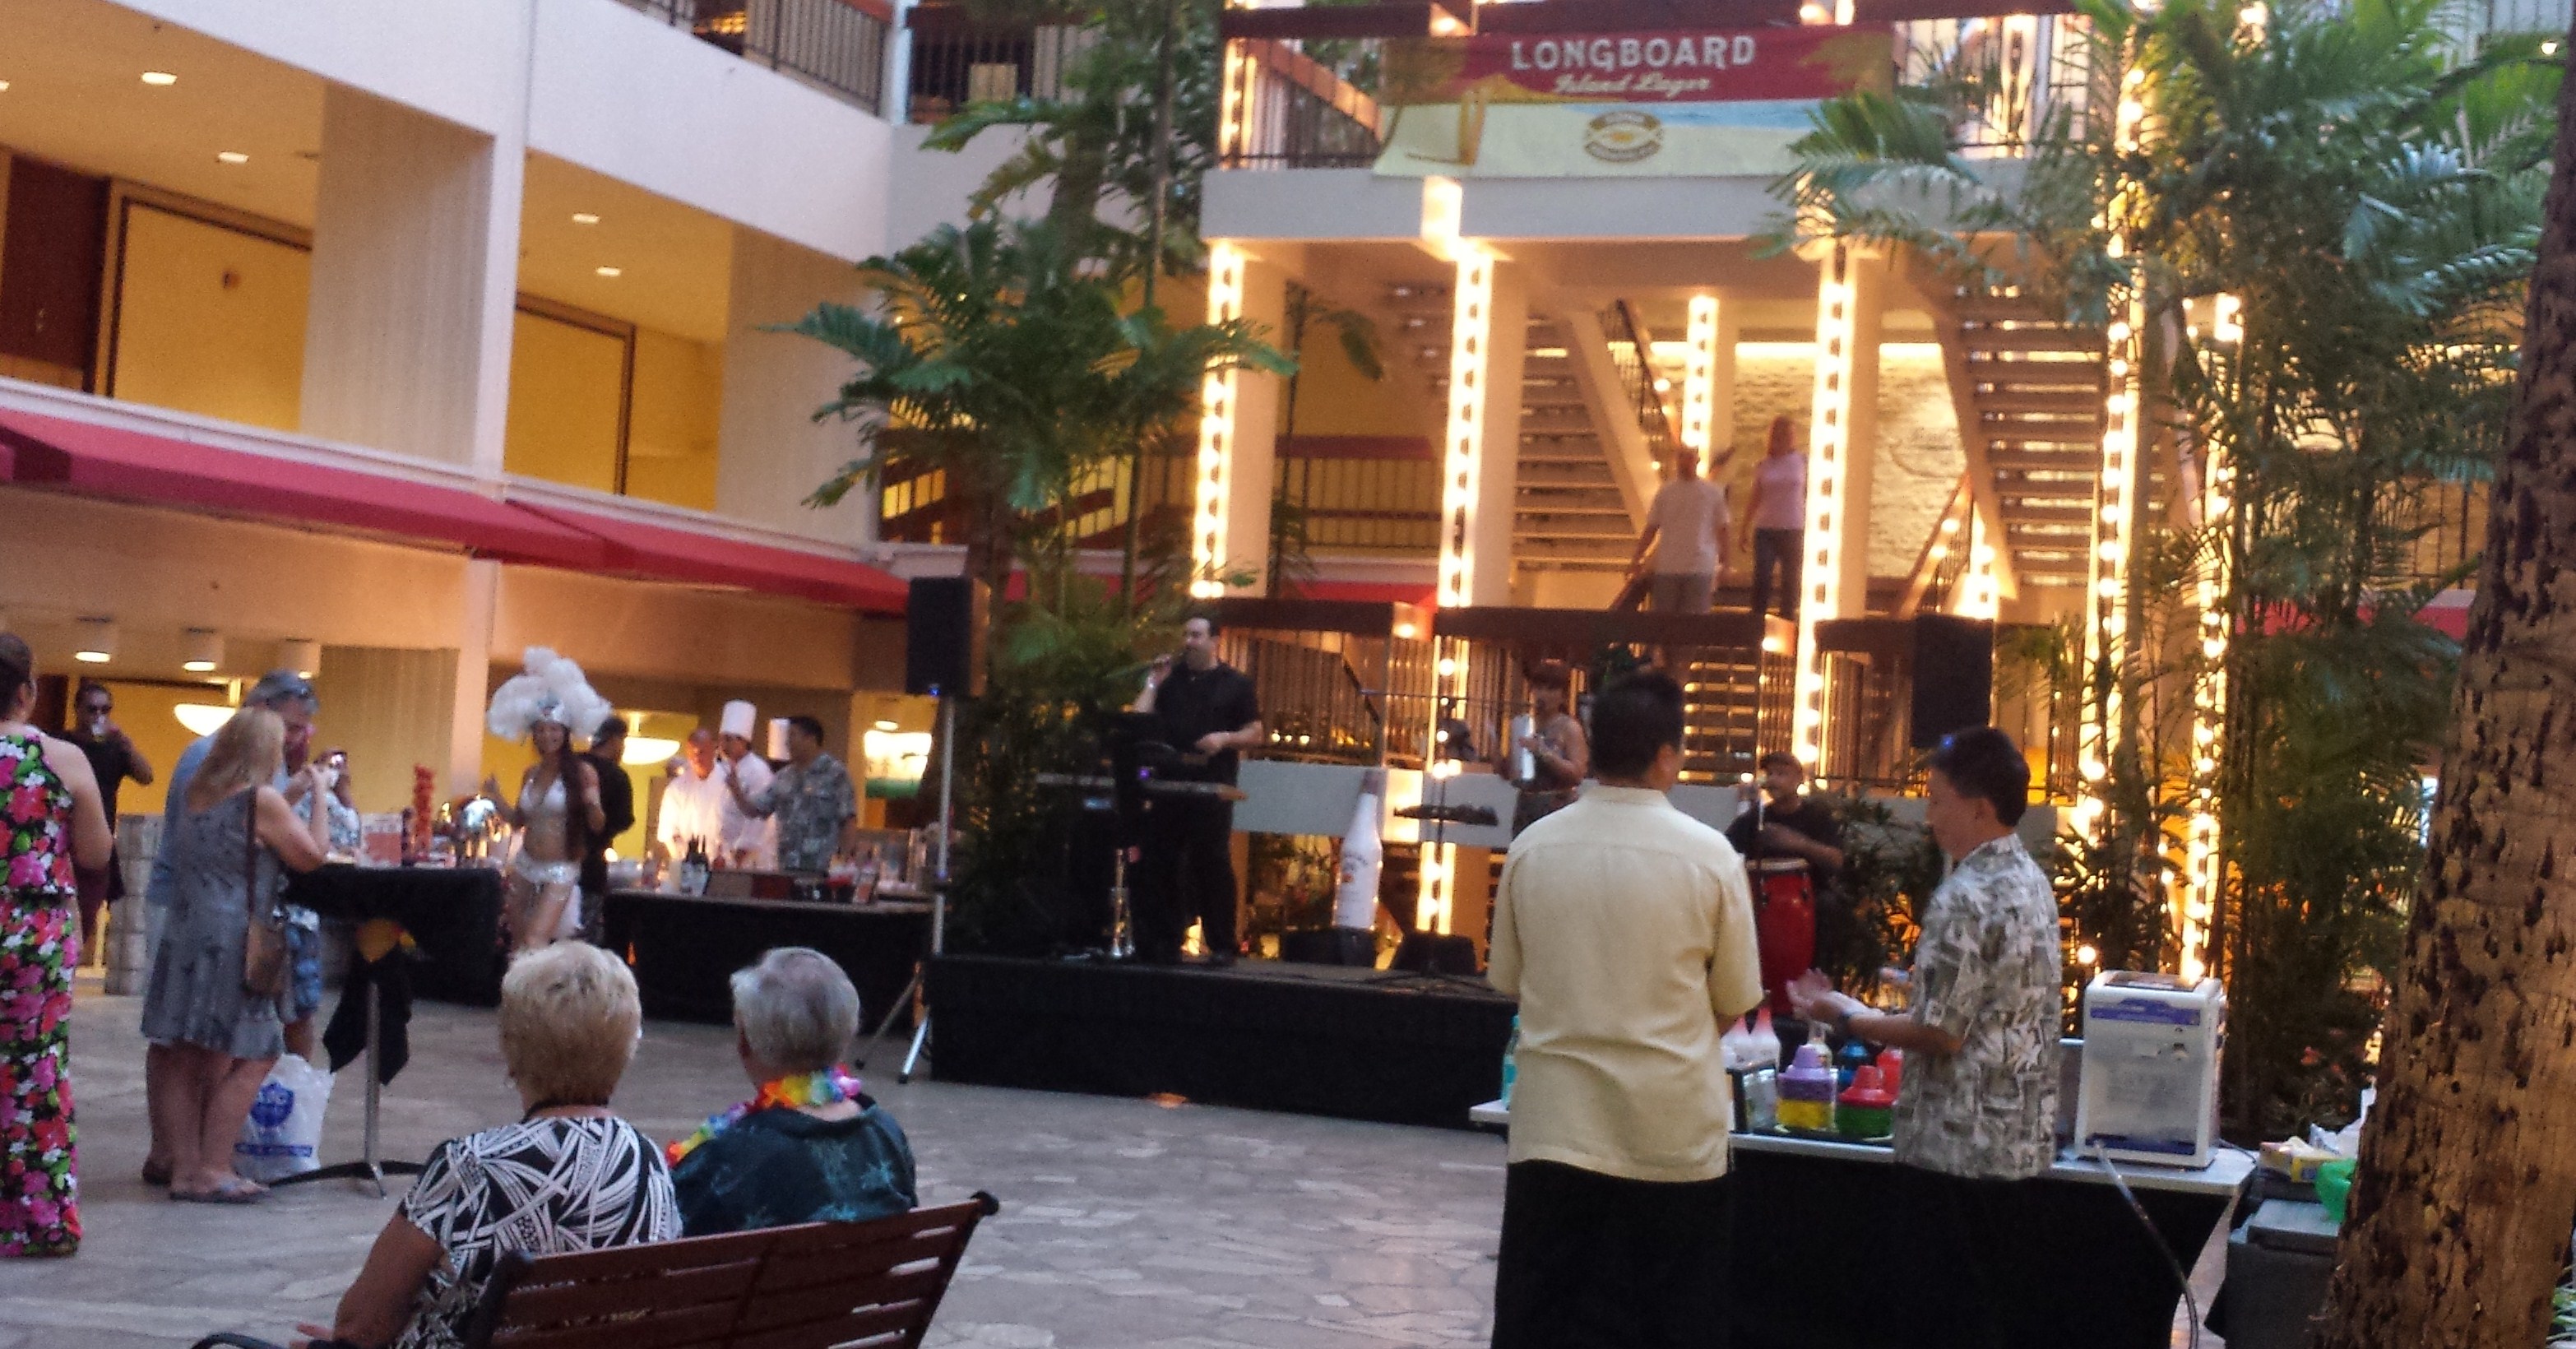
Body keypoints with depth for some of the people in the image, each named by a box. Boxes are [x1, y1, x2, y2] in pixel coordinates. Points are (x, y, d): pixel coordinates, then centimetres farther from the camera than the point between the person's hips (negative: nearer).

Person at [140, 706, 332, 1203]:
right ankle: (212, 1170, -5)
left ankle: (185, 1169, 10)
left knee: (185, 1060, 7)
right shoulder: (262, 799, -10)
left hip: (184, 936, 8)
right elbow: (311, 856, -4)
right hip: (230, 945, -8)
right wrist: (318, 799, 7)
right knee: (253, 1058, -2)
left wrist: (293, 800, 23)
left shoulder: (201, 795, 12)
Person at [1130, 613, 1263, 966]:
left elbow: (1255, 734, 3)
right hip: (1168, 785, 4)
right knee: (1159, 865, 2)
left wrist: (1225, 739, -14)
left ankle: (1222, 946, 1)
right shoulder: (1169, 679, 15)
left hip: (1212, 790, -4)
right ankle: (1164, 944, 8)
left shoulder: (1235, 684, 6)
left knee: (1213, 866, -4)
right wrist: (1153, 683, 0)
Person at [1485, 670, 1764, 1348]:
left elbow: (1508, 979, 8)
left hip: (1555, 1125, 2)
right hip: (1673, 1131, -2)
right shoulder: (1709, 854, -9)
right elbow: (1735, 1000, -1)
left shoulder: (1532, 847, -2)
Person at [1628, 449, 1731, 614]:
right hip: (1667, 568, 2)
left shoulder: (1713, 493, 3)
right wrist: (1637, 558, 7)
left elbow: (1721, 529, 7)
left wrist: (1724, 561, 4)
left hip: (1700, 568, -2)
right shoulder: (1665, 492, 7)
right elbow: (1651, 529, 11)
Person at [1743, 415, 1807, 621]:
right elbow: (1755, 500, 10)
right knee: (1761, 578, -9)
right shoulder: (1763, 465, 6)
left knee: (1790, 580, 4)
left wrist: (1808, 530, 1)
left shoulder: (1803, 461, 4)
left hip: (1793, 529, 0)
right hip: (1765, 529, 0)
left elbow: (1808, 497, 6)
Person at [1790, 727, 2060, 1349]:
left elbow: (1942, 1034, -19)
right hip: (2021, 1140, 9)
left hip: (1954, 1148, -9)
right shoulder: (2032, 881, 9)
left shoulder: (1966, 897, -19)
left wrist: (1849, 1018, -8)